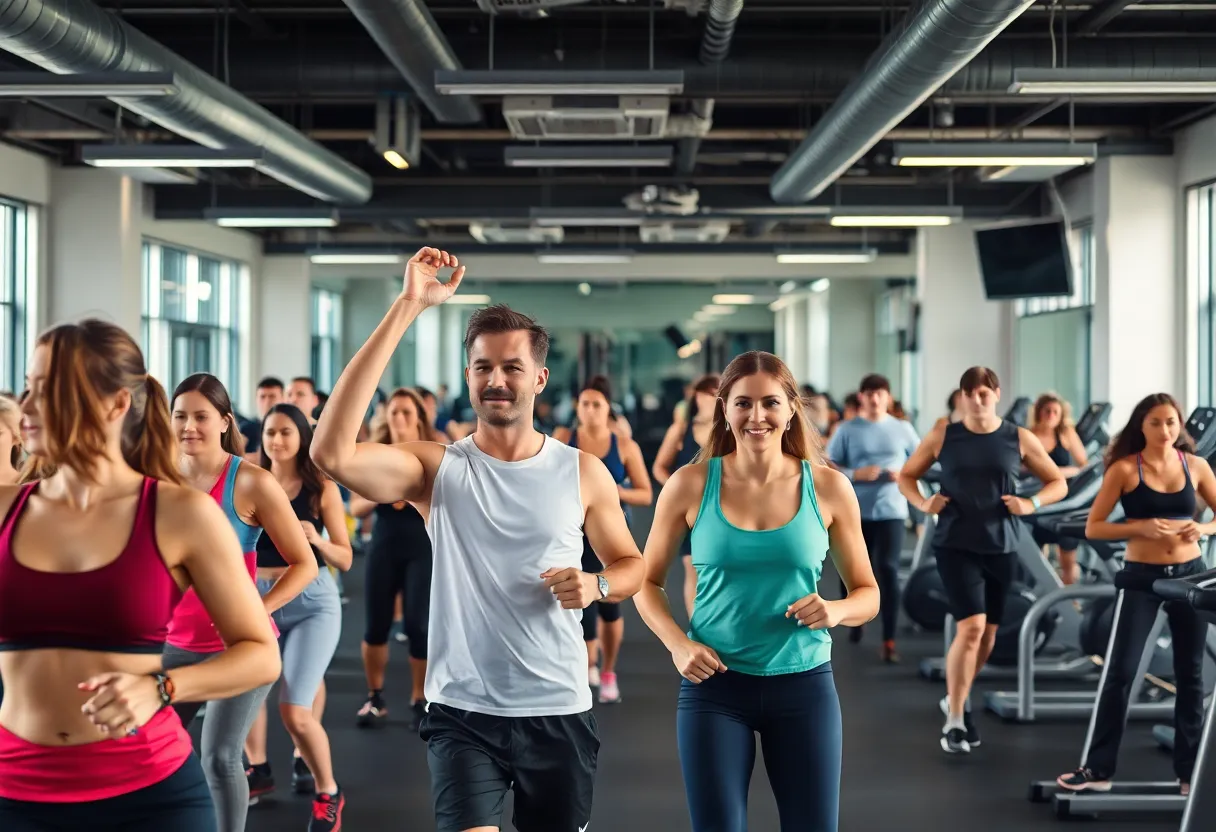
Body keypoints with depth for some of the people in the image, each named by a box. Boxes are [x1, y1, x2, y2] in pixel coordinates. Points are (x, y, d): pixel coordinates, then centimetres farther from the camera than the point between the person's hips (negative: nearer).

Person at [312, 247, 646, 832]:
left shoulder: (583, 472, 1)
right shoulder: (438, 467, -6)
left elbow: (630, 564, 14)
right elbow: (332, 453, -25)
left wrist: (595, 585, -13)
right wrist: (406, 309, -26)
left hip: (559, 711, 2)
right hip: (462, 711, -2)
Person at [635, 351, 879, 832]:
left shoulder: (828, 487, -2)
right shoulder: (691, 485, -3)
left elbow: (867, 593, 7)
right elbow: (646, 580, 7)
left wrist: (835, 611, -15)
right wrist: (676, 643, -10)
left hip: (804, 684, 1)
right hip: (714, 684, -1)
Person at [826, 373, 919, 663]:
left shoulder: (902, 429, 5)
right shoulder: (847, 430, 0)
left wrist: (905, 474, -8)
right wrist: (855, 474, -18)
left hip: (891, 511, 0)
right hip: (856, 511, 1)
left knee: (888, 570, -10)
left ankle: (889, 641, -9)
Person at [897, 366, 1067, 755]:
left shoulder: (1020, 439, 2)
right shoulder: (943, 436, 1)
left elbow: (1058, 484, 8)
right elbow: (906, 476, 11)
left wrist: (1031, 504, -11)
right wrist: (923, 503, -8)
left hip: (1001, 547, 3)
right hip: (956, 545, -3)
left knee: (988, 633, 11)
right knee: (971, 626, -16)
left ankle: (956, 700, 35)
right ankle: (954, 722, -7)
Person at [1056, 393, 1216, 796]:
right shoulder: (1125, 468, -6)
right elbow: (1093, 527, -7)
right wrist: (1141, 526, -20)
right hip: (1142, 576, -3)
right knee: (1120, 671, -3)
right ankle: (1098, 768, 4)